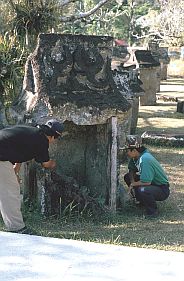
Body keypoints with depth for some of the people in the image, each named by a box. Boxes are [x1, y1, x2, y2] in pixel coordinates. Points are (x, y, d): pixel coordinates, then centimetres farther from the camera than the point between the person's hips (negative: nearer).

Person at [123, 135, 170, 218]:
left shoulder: (145, 159, -30)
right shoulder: (136, 157, -2)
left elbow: (146, 182, -32)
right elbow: (131, 170, 14)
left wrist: (133, 184, -16)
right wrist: (132, 182, -6)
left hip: (162, 190, -10)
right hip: (152, 184, 10)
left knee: (142, 190, -38)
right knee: (127, 177, 10)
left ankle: (152, 211, -12)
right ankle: (142, 201, 21)